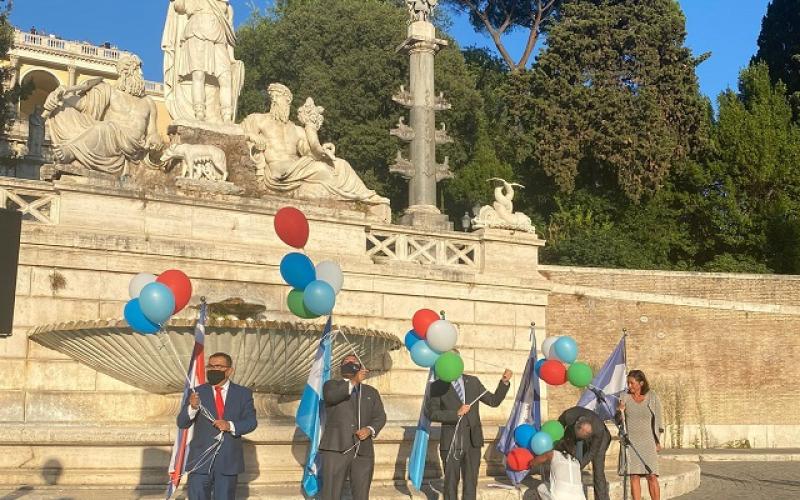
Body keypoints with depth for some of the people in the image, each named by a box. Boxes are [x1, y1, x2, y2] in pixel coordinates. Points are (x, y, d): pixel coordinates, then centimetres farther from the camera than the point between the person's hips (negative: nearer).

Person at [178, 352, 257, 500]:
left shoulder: (243, 394, 4)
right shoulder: (198, 393, 2)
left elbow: (251, 422, 0)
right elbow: (181, 423, -3)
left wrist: (231, 426, -19)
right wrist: (192, 407, -25)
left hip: (228, 461, 1)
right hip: (201, 460, 0)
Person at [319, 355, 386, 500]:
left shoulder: (371, 392, 21)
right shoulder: (331, 385, 11)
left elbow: (380, 416, 12)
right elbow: (330, 396, -13)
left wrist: (370, 430, -8)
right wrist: (354, 381, -18)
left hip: (363, 451, 3)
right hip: (336, 448, -3)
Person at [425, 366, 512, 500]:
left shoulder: (473, 382, 8)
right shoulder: (437, 386, -2)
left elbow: (494, 401, 9)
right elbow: (431, 413, -10)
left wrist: (504, 382, -5)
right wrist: (456, 413, -19)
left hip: (472, 440, 3)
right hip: (451, 441, -3)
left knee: (471, 482, 7)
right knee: (451, 482, 4)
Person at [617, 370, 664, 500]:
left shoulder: (652, 398, -2)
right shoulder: (625, 397, 1)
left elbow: (657, 420, 4)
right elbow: (619, 420, 6)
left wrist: (658, 442, 3)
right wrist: (620, 411, -15)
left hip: (647, 442, -1)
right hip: (630, 441, 1)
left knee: (652, 476, -6)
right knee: (634, 476, -2)